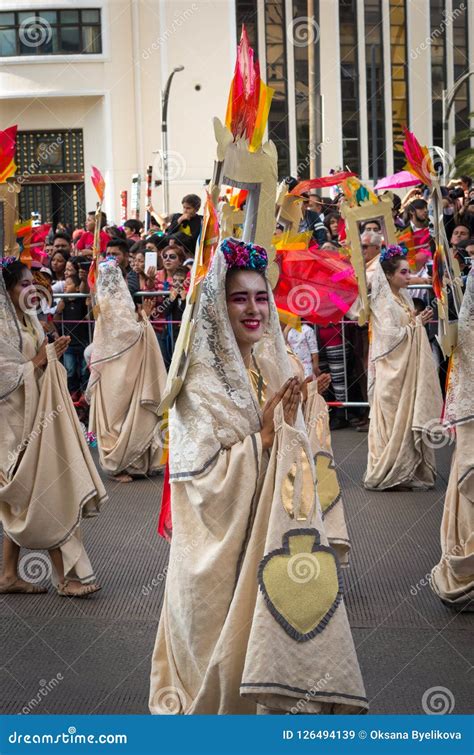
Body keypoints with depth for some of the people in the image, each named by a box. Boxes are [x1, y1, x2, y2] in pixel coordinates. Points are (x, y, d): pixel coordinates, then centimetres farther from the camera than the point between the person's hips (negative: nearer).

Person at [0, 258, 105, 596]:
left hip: (36, 416, 9)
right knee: (45, 493, -5)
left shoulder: (29, 321, 11)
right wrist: (35, 364, -15)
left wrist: (52, 355, -1)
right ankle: (65, 576, 2)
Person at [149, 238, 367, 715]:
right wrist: (264, 435, -20)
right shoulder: (200, 381, -13)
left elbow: (297, 462, 10)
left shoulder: (274, 367, 6)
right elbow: (202, 476, -18)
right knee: (229, 638, 5)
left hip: (274, 529, 6)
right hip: (225, 537, -5)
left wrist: (288, 429, -9)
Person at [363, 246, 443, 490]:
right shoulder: (383, 303, -12)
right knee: (395, 421, -2)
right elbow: (391, 335, -18)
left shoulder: (404, 298, 12)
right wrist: (416, 324, -11)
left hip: (409, 369, 8)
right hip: (393, 371, -8)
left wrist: (420, 323, 1)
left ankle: (409, 471, 13)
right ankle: (388, 473, 6)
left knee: (411, 418, 8)